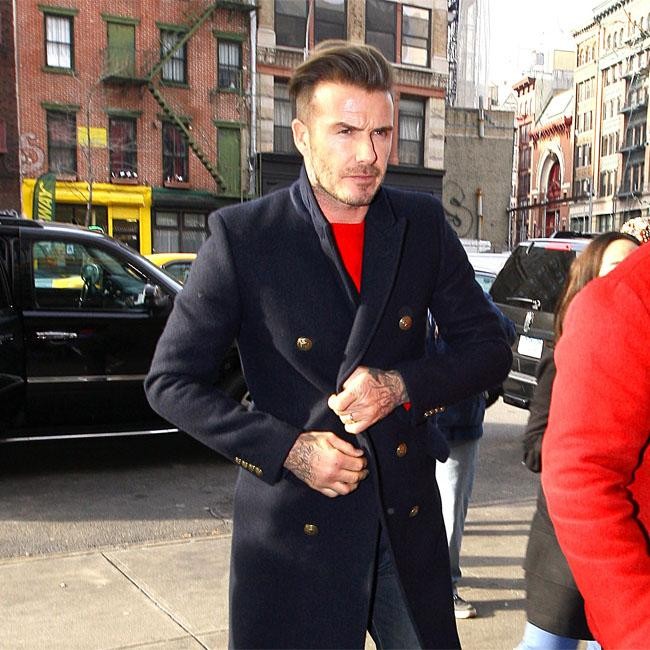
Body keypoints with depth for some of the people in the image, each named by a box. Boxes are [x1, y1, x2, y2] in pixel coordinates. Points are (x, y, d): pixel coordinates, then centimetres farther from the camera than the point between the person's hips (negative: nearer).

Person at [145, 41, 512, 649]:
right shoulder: (242, 235, -11)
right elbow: (171, 380, -7)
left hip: (408, 518, 4)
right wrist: (288, 449, -16)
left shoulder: (423, 224, 0)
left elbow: (488, 348, 4)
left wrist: (402, 385, -14)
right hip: (293, 525, -3)